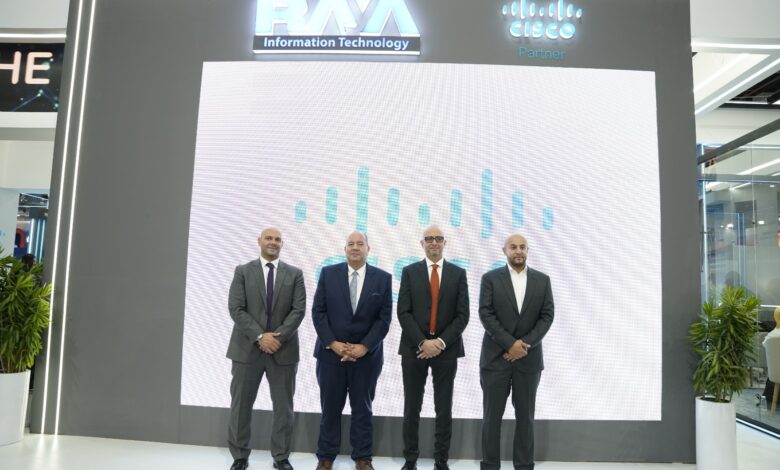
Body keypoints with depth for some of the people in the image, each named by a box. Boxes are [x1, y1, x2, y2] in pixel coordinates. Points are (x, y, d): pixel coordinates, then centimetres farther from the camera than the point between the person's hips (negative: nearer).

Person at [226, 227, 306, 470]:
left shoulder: (294, 274, 6)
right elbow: (236, 309, -5)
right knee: (240, 405, 7)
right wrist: (260, 336, -14)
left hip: (283, 349, 1)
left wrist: (278, 336, -14)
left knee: (284, 407, 7)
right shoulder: (243, 271, 4)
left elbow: (299, 310, -2)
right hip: (247, 348, 0)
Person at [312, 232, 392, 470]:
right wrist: (333, 343, -10)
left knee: (362, 408, 10)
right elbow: (318, 312, -1)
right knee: (330, 407, 9)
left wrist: (364, 347, -11)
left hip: (366, 355, 0)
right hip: (331, 352, 0)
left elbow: (384, 318, -3)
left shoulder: (383, 278, 0)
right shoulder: (328, 273, 1)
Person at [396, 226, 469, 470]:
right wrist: (422, 342, -13)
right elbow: (403, 312, -3)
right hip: (414, 348, 0)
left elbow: (462, 315, -1)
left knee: (444, 409, 7)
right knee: (412, 408, 7)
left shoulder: (458, 273, 5)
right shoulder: (409, 272, 3)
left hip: (446, 349, 0)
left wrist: (441, 342, -12)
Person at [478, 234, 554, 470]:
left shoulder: (542, 280, 6)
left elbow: (547, 316, 1)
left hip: (529, 358, 2)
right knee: (492, 415, 4)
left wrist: (525, 343, -11)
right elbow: (486, 315, -7)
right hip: (496, 356, -2)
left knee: (525, 415, 9)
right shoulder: (490, 278, -1)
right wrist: (510, 343, -14)